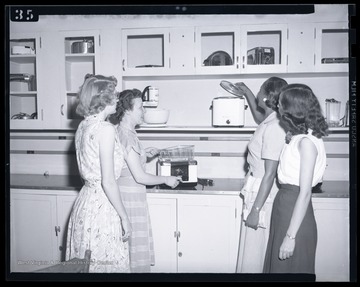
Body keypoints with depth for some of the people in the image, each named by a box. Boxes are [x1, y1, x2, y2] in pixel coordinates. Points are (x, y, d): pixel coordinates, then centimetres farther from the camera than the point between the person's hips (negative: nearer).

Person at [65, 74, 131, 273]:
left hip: (85, 200, 9)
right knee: (106, 265, 3)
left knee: (85, 266, 17)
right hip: (102, 206, -9)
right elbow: (108, 182, -20)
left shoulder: (83, 126, 8)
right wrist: (124, 217, -13)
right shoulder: (106, 129, -18)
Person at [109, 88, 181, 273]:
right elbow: (140, 177, -19)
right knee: (136, 253, 1)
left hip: (127, 195, 9)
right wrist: (166, 180, -7)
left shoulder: (121, 132, 9)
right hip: (131, 196, -9)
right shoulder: (127, 136, -19)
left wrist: (144, 155, 12)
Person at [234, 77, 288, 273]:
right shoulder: (270, 121, 6)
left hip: (262, 197, -9)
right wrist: (247, 93, 35)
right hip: (258, 193, 9)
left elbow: (269, 174, -23)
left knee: (254, 254, 4)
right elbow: (259, 117, 35)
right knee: (253, 252, 19)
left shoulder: (273, 128, -22)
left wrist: (255, 210, -21)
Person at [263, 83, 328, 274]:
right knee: (277, 266, 19)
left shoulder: (307, 142, -19)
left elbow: (305, 193, -22)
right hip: (284, 205, 9)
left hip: (295, 212, -9)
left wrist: (291, 236, -22)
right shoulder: (297, 137, 5)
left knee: (289, 268, 6)